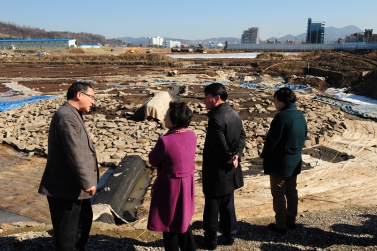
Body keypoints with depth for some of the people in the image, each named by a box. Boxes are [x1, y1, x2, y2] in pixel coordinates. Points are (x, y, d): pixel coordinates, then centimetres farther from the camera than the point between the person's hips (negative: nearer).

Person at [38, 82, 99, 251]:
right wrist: (87, 182, -22)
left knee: (84, 219, 25)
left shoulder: (72, 115, 13)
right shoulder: (66, 117, -21)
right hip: (66, 187, -11)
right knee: (67, 230, 4)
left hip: (74, 185, 11)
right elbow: (74, 154, -26)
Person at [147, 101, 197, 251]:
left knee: (168, 222, 13)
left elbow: (153, 161, -11)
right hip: (187, 184, 7)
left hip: (170, 186, -7)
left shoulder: (165, 140, -26)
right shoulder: (192, 135, -5)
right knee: (183, 219, 25)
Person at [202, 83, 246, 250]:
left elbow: (221, 144, -23)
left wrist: (229, 159, -7)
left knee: (212, 206, 7)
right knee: (228, 204, 20)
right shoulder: (234, 114, 5)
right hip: (230, 169, 8)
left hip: (216, 169, -8)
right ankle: (230, 235, 31)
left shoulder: (215, 117, -22)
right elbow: (242, 136, 2)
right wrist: (236, 155, -8)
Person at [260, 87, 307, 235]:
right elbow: (304, 137, 12)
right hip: (295, 162, 8)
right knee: (291, 192, 18)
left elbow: (272, 140, -20)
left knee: (278, 194, 4)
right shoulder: (300, 116, 4)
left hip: (279, 163, -8)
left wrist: (264, 155, -6)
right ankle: (291, 221, 31)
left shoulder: (281, 117, -22)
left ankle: (280, 226, 12)